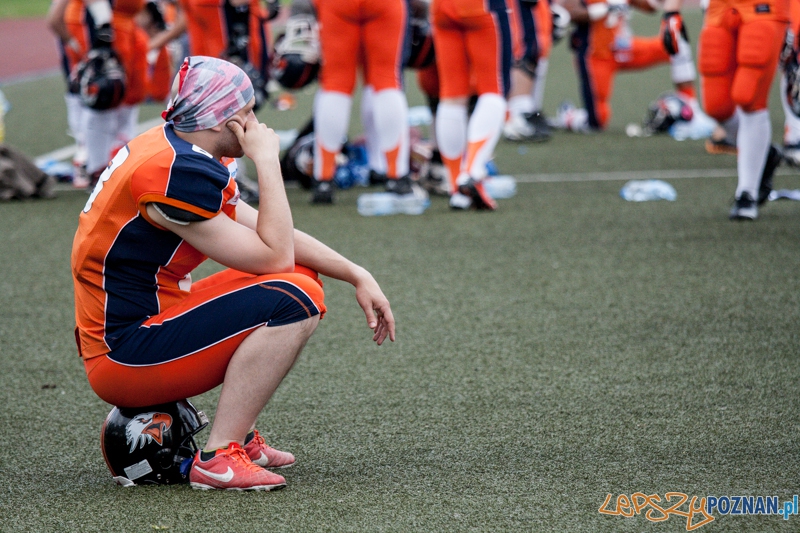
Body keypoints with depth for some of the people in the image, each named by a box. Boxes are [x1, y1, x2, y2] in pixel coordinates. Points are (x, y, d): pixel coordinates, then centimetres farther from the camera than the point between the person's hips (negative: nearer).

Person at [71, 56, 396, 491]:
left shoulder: (175, 153, 10)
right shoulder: (176, 173, -21)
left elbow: (273, 236, 14)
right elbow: (274, 256, -20)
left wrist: (356, 276, 8)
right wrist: (267, 160, -13)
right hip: (124, 358, -10)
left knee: (303, 277, 16)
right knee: (294, 300, -22)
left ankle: (240, 437, 12)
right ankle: (218, 458, -18)